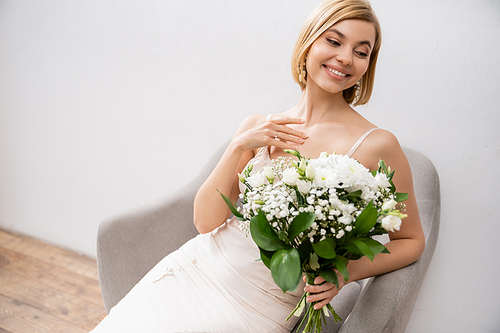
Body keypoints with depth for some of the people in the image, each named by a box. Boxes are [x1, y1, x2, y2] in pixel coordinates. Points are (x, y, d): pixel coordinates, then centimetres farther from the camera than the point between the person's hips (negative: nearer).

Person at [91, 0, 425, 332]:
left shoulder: (375, 145, -10)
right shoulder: (258, 127, 1)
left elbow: (412, 239, 1)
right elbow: (206, 221, -2)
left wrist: (348, 271, -15)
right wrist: (238, 147, -13)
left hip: (259, 305, -3)